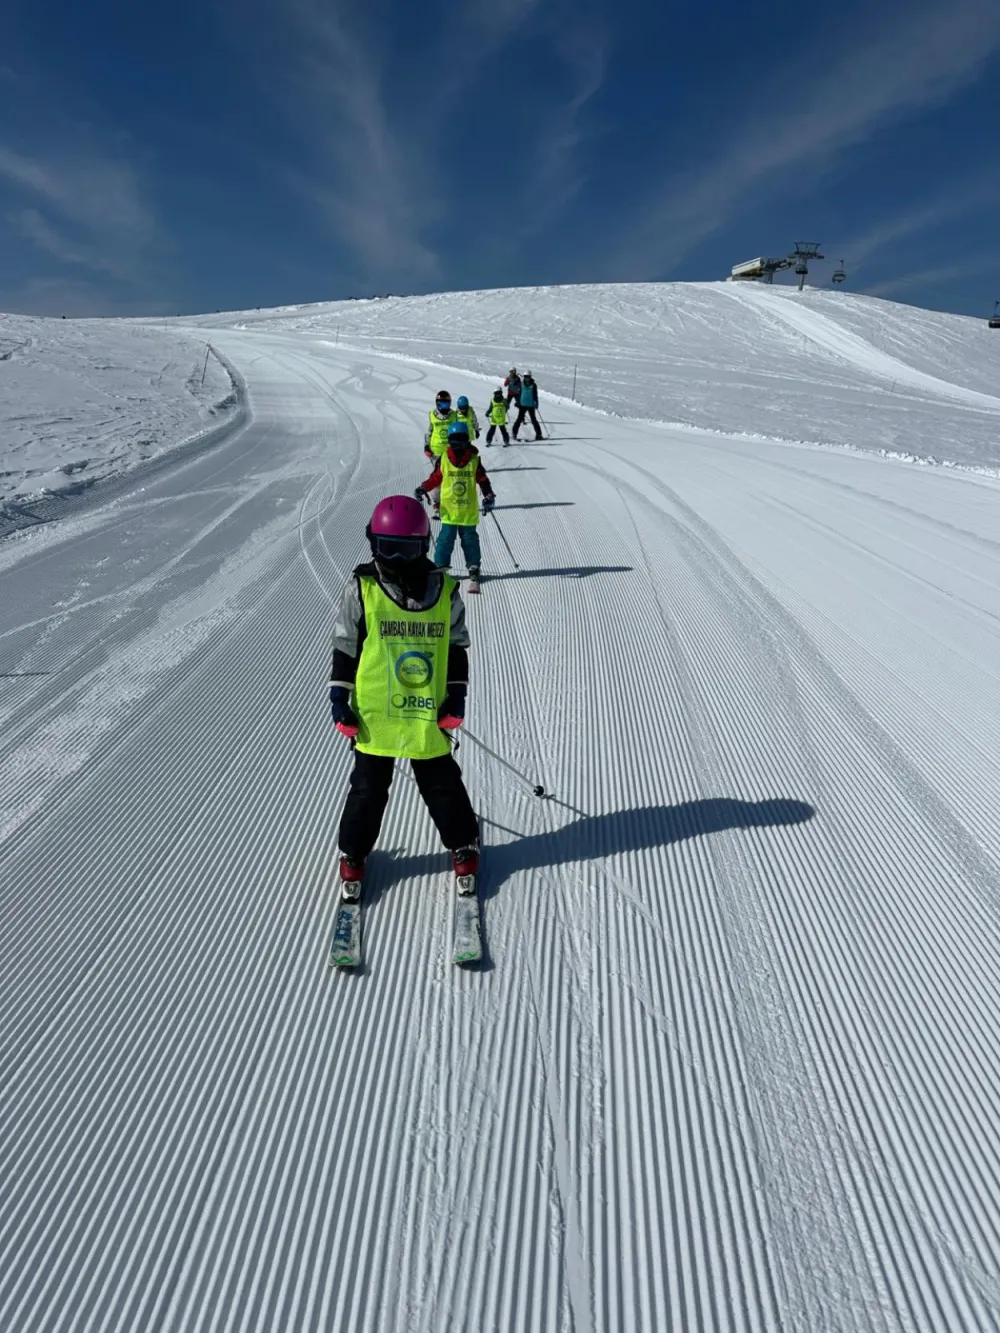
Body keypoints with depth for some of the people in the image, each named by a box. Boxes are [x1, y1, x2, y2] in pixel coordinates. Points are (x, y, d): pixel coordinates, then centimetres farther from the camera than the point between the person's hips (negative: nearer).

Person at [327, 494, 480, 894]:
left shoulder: (444, 591, -2)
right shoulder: (361, 588, -7)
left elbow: (457, 646, 6)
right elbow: (344, 645, 0)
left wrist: (457, 696, 0)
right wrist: (339, 697, -3)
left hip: (429, 716, 1)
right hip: (373, 714, -1)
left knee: (442, 784, 13)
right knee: (369, 788, 12)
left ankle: (463, 843, 36)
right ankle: (353, 853, 33)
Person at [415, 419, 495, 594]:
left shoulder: (474, 460, -3)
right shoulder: (443, 459, -3)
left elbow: (483, 480, 1)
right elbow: (435, 478, 4)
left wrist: (489, 496, -12)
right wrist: (423, 488, -10)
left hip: (469, 511, 0)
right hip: (448, 510, 0)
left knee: (469, 539, 6)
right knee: (446, 538, 0)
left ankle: (474, 568, 15)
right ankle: (440, 566, 12)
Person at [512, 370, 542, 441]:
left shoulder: (533, 385, -3)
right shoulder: (522, 384, 4)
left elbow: (535, 395, 0)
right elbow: (519, 394, 12)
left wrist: (536, 403, -7)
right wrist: (518, 402, 11)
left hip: (531, 405, -2)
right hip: (523, 405, 2)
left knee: (533, 420, -1)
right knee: (520, 419, 0)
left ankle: (538, 434, 5)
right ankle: (514, 433, 7)